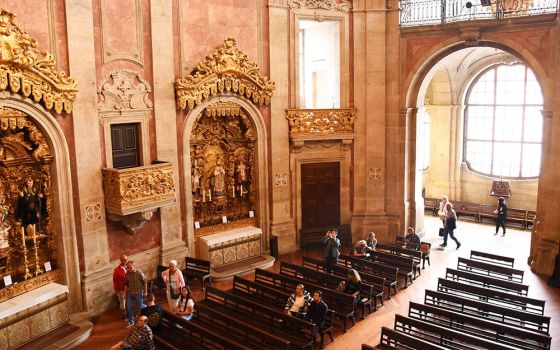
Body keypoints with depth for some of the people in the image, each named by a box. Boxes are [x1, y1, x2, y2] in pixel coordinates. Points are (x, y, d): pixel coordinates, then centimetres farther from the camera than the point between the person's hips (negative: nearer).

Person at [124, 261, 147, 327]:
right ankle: (131, 321, 20)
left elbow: (144, 282, -10)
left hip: (138, 293, -4)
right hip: (130, 293, 4)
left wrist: (145, 291, -6)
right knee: (129, 307, 5)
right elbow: (126, 284, 7)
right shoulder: (127, 274, -5)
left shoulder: (139, 273, -19)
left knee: (140, 306, 7)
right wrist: (125, 293, 8)